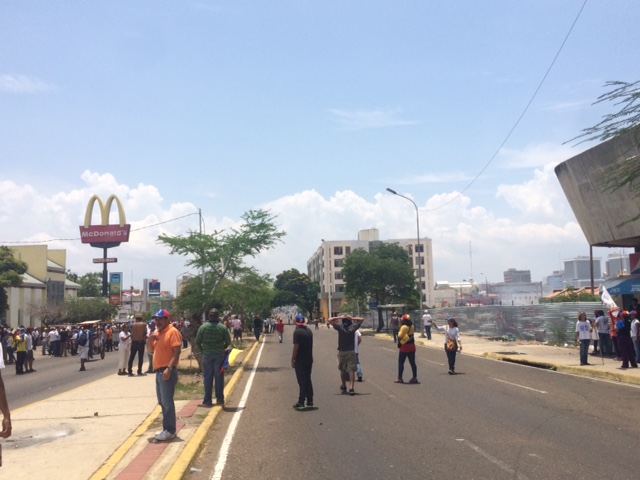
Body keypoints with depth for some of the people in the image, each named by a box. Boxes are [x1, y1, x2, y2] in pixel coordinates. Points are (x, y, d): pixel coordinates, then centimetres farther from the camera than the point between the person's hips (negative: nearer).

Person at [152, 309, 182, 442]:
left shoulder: (172, 332, -12)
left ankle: (170, 431, -6)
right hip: (159, 371, 10)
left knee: (167, 402, -9)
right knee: (162, 402, 13)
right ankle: (167, 429, 21)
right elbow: (151, 350, 24)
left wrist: (169, 368, -28)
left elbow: (177, 352, -19)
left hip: (167, 372, -10)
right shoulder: (158, 333, 17)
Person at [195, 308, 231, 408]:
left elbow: (197, 341, -2)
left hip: (207, 355, 0)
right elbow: (228, 341, -2)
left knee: (207, 377, 5)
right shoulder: (223, 328, -6)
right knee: (219, 377, 8)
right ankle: (220, 399, 13)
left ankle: (207, 401, 7)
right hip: (220, 355, 0)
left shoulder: (203, 327, -5)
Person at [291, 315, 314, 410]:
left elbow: (296, 347, -19)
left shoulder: (297, 332, -14)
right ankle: (310, 401, 17)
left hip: (300, 360, -7)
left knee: (302, 381, -5)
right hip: (309, 359, 7)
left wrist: (292, 359, -12)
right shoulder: (309, 331, 8)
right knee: (308, 380, 14)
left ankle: (301, 402, -3)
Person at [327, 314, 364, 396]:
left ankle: (344, 387, 28)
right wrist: (352, 318, -2)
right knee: (352, 370, -3)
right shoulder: (353, 327, -4)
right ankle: (351, 387, -14)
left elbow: (329, 320, -1)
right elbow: (362, 319, 8)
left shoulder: (340, 327, -7)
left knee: (342, 370, 15)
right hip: (351, 352, -1)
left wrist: (339, 317, -3)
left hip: (341, 352, 1)